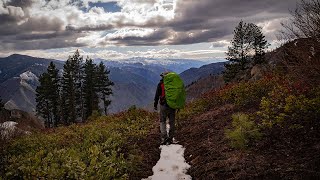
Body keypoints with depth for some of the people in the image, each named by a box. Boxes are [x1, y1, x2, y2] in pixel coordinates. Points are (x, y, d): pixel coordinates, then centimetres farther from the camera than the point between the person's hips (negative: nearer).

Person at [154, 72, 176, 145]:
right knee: (172, 122, 10)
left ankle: (164, 138, -6)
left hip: (164, 105, -3)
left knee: (162, 121, 7)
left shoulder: (161, 84, -1)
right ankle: (170, 139, 12)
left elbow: (157, 95, -2)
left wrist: (155, 105, 5)